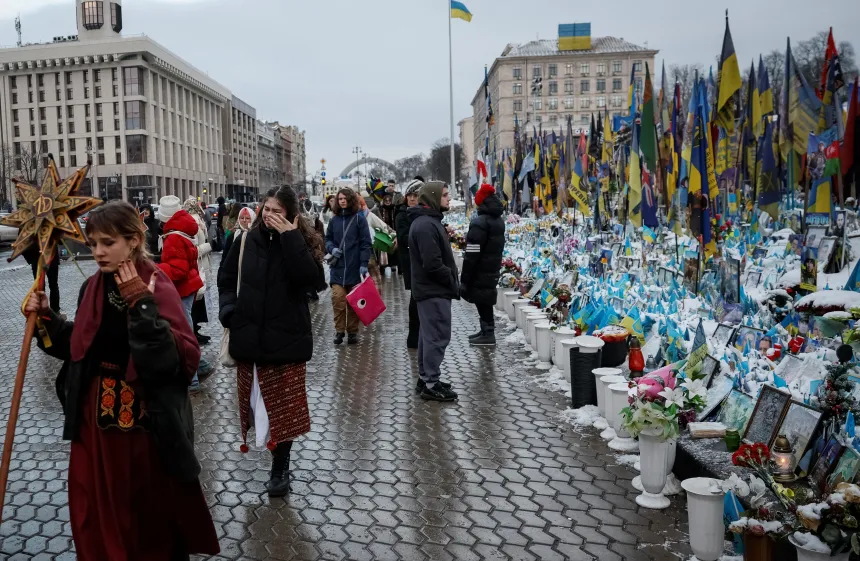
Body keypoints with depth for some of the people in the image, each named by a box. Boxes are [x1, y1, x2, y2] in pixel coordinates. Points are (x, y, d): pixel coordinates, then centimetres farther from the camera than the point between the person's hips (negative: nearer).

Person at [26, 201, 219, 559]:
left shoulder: (157, 288, -16)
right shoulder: (92, 288, 2)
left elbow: (179, 359, -27)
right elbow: (81, 348, 13)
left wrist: (141, 304, -31)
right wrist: (47, 319, 1)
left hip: (145, 421, -5)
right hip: (97, 417, 6)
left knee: (152, 510, 13)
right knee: (97, 510, 18)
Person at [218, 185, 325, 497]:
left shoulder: (302, 242, -4)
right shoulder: (247, 241, 2)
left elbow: (310, 279, -24)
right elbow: (227, 281, 12)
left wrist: (290, 236, -24)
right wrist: (229, 312, -5)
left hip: (286, 338, -2)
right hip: (249, 337, 2)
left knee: (284, 406, 7)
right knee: (255, 403, 11)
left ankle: (280, 468, 22)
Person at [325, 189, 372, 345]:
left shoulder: (359, 219, 0)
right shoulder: (334, 220, 9)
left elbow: (365, 243, -4)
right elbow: (327, 239, 16)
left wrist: (364, 264, -12)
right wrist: (331, 249, -6)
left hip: (354, 267, -2)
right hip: (337, 268, 2)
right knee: (338, 299, -9)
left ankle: (353, 331, 17)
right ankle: (339, 330, 4)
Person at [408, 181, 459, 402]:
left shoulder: (427, 221, 14)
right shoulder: (426, 225, -20)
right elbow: (433, 264, -26)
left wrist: (451, 282, 11)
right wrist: (453, 283, -14)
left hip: (428, 289, 11)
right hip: (435, 291, -11)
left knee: (429, 335, 16)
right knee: (437, 336, -5)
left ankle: (426, 378, 25)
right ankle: (431, 385, 1)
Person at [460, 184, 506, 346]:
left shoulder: (479, 223, -18)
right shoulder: (499, 221, 11)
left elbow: (472, 255, -20)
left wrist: (465, 278, -17)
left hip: (480, 272, -9)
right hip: (494, 269, 9)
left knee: (482, 302, -2)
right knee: (486, 301, 17)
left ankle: (488, 334, 2)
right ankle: (487, 330, 26)